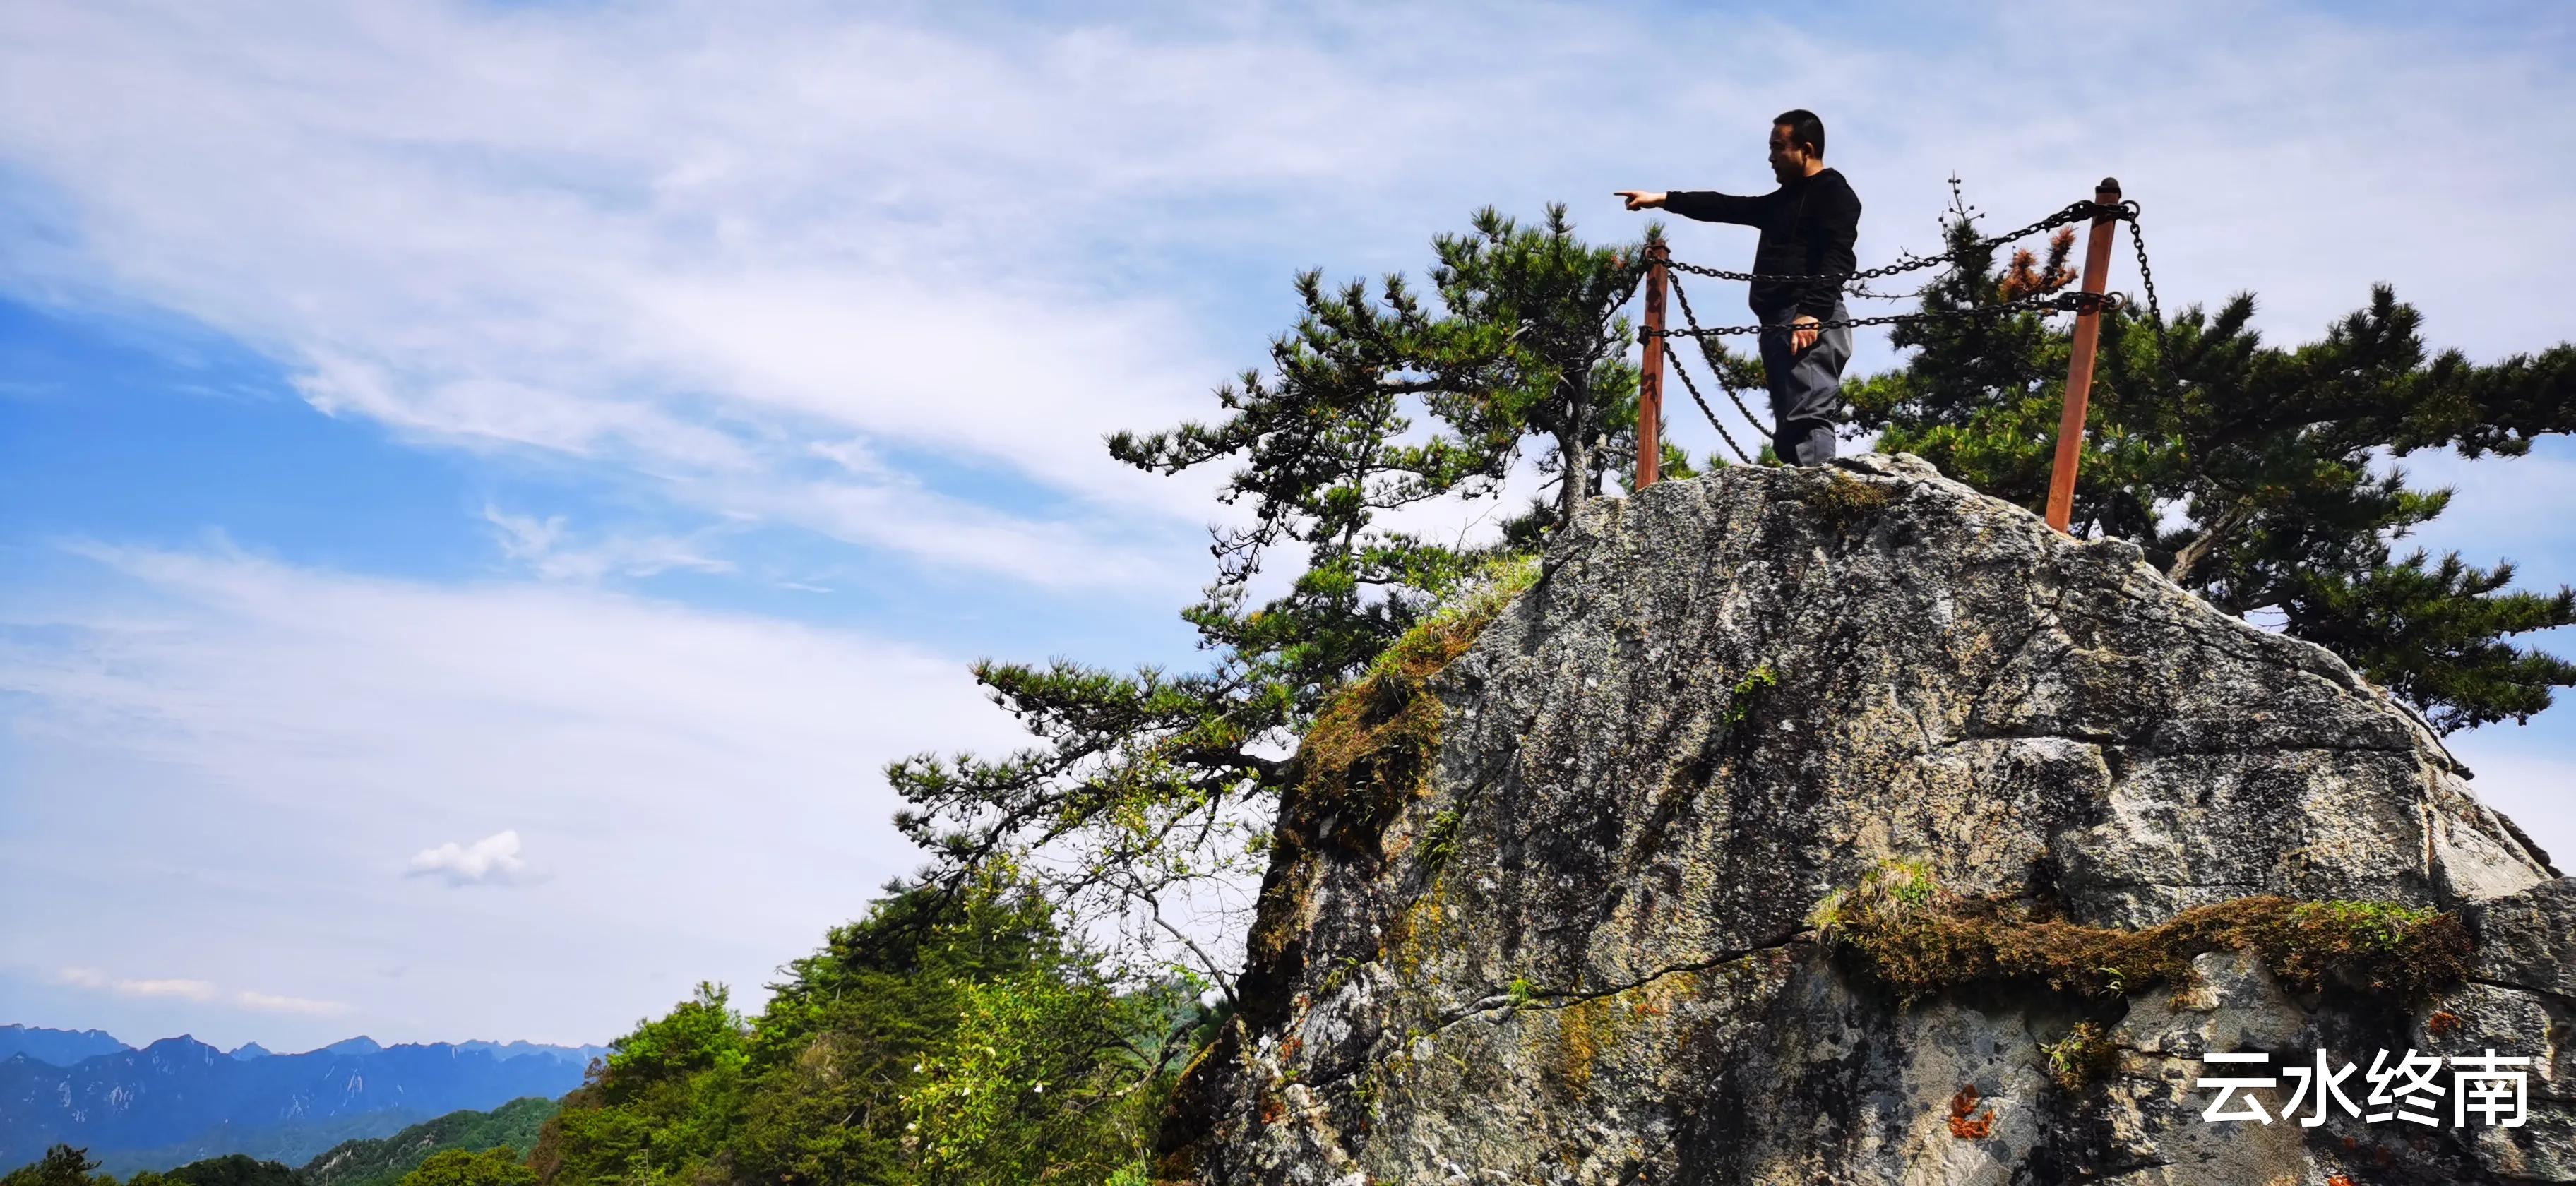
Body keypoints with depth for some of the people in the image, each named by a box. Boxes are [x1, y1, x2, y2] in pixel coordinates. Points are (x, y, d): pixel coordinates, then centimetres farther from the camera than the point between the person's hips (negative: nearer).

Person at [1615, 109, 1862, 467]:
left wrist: (1812, 312, -26)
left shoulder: (1832, 191, 1)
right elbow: (1728, 207, 35)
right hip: (1781, 323, 9)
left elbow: (1837, 258, -13)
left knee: (1808, 417, -22)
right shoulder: (1786, 200, 29)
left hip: (1812, 322, -9)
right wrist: (1663, 200, 33)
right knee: (1791, 431, -1)